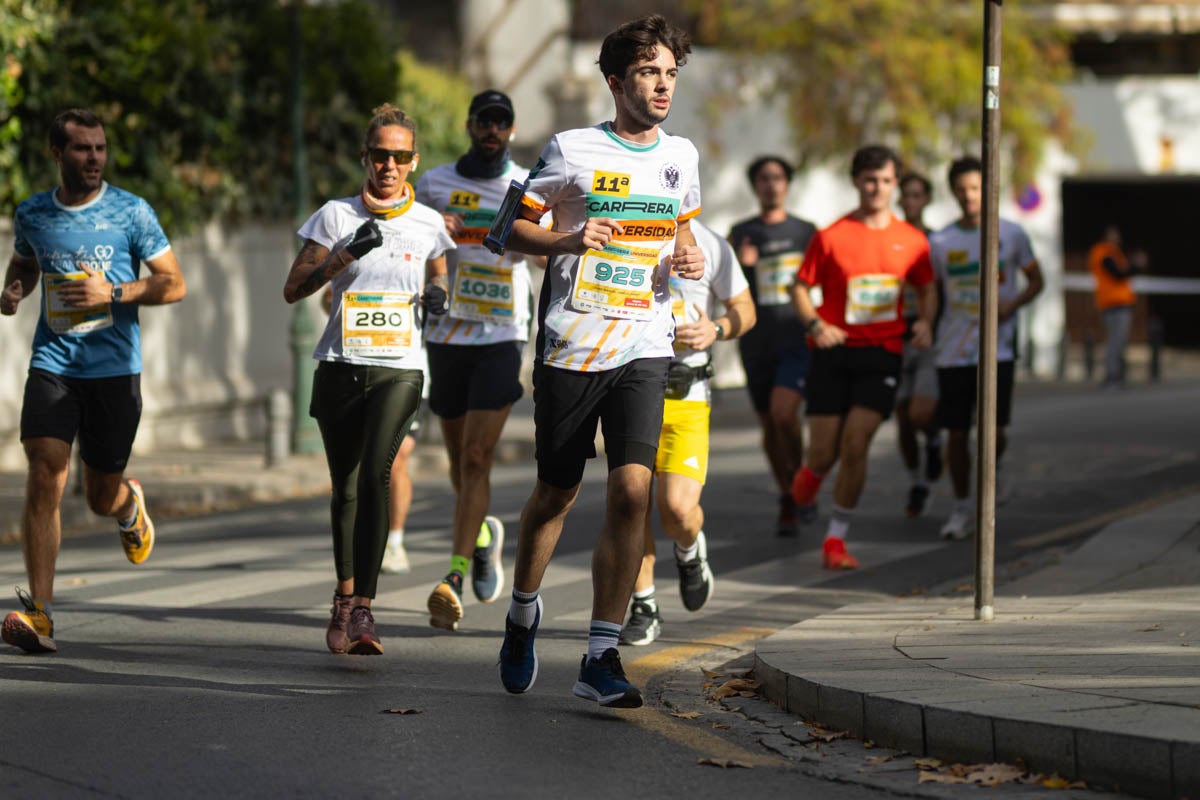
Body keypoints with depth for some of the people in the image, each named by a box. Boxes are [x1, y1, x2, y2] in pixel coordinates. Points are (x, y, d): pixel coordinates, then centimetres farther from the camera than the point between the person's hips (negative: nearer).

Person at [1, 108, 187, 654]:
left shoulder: (132, 213, -3)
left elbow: (174, 285, -1)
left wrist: (113, 292, -15)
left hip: (114, 368, -1)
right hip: (51, 363, 1)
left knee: (101, 498, 9)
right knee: (45, 478, -16)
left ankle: (131, 504, 49)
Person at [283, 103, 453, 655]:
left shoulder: (427, 223, 7)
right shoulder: (336, 216, 4)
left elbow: (437, 279, 22)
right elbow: (293, 289, 0)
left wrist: (437, 296, -2)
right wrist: (345, 254, -14)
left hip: (399, 367, -1)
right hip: (340, 364, 1)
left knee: (376, 474, -21)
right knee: (345, 485, 8)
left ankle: (362, 610, -25)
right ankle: (344, 596, 28)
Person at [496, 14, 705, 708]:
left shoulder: (682, 156, 9)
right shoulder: (573, 150, -3)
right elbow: (517, 229, 2)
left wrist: (690, 257, 3)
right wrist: (569, 241, -18)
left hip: (644, 349, 2)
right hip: (570, 346, -2)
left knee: (632, 489, -14)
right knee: (558, 493, 9)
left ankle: (601, 657, -11)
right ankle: (524, 611, 38)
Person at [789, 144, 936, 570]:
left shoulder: (911, 240, 5)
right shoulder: (830, 237, -2)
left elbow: (927, 288, 19)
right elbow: (801, 287, 3)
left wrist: (925, 322, -1)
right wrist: (816, 324, -14)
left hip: (881, 355, 1)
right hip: (834, 351, -1)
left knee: (856, 444, -13)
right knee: (824, 452, -1)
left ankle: (836, 538, -1)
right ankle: (811, 473, 39)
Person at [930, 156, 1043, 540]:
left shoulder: (1011, 234, 1)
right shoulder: (941, 242, 4)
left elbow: (1036, 280, 10)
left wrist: (1012, 304, -9)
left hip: (998, 350, -1)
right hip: (954, 350, 1)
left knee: (994, 432, -10)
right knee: (956, 433, 0)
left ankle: (993, 469, 24)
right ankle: (962, 510, 14)